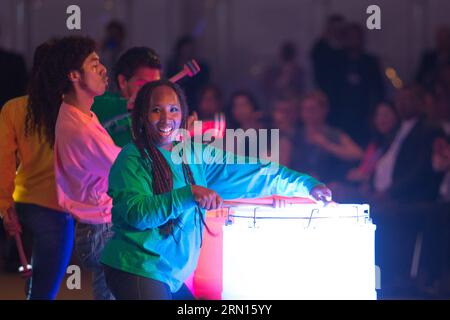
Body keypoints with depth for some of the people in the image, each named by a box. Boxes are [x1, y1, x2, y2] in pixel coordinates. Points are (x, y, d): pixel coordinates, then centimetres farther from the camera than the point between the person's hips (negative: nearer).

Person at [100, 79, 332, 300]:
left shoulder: (194, 156, 11)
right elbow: (135, 212, -22)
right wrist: (189, 194, -29)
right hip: (138, 272, -7)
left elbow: (250, 173, 15)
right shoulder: (133, 159, -8)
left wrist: (306, 185, 12)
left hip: (172, 278, 7)